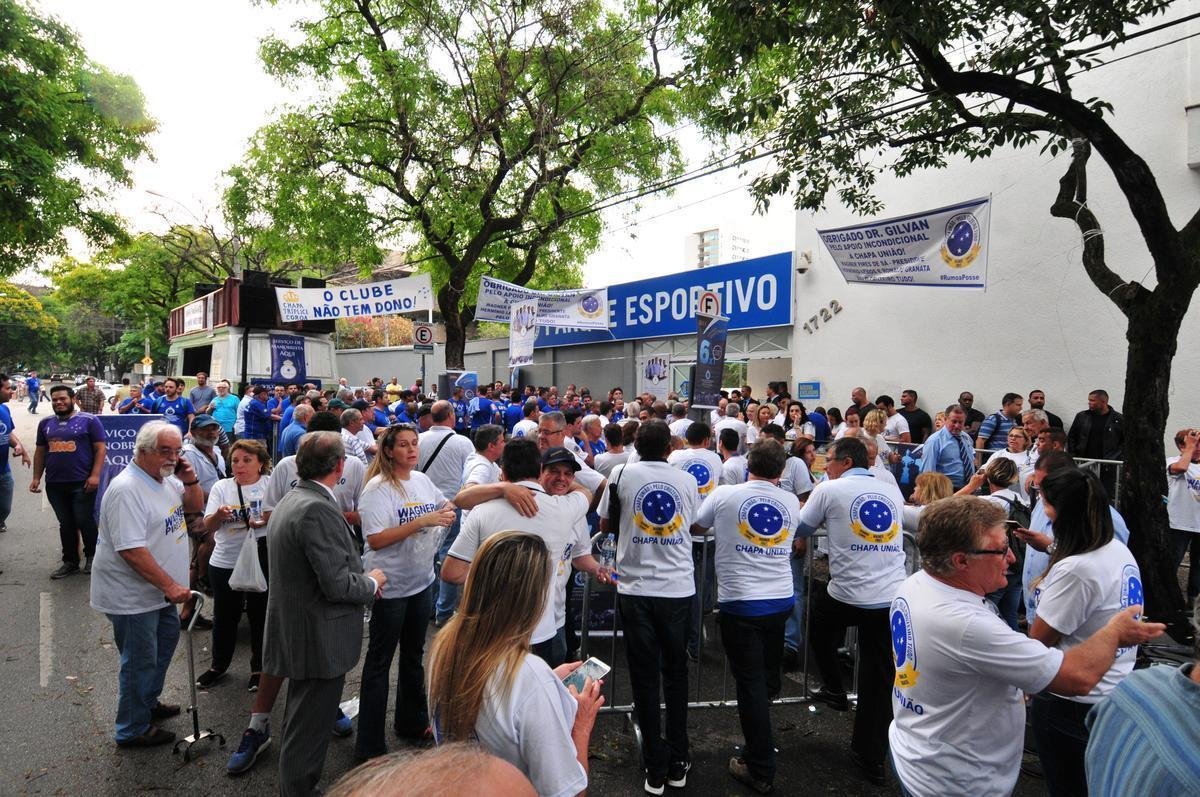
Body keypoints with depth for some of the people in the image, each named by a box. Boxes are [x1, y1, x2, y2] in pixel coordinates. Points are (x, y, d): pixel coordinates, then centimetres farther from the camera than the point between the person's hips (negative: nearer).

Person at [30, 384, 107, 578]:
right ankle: (70, 562, 22)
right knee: (65, 524, 12)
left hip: (82, 483, -5)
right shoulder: (46, 423, 12)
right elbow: (40, 452, 17)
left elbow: (100, 449, -7)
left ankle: (91, 556, 21)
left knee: (85, 521, 1)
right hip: (54, 484, 5)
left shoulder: (89, 420, -4)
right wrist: (37, 477, 9)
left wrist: (95, 475, -15)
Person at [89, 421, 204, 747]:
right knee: (140, 662, 4)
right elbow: (131, 549, -29)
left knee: (166, 641, 24)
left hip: (159, 591, 9)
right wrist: (170, 585, -28)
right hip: (133, 595, -9)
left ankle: (148, 702, 44)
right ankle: (133, 730, 22)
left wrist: (190, 481, -7)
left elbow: (195, 506, 14)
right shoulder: (127, 490, -26)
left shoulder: (167, 479, 3)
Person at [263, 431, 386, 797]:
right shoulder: (318, 509, -26)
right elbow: (337, 585, -28)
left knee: (300, 721, 26)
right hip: (320, 640, -11)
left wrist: (361, 578, 11)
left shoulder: (289, 501, 7)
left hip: (297, 631, 11)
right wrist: (372, 583, -9)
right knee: (309, 729, 5)